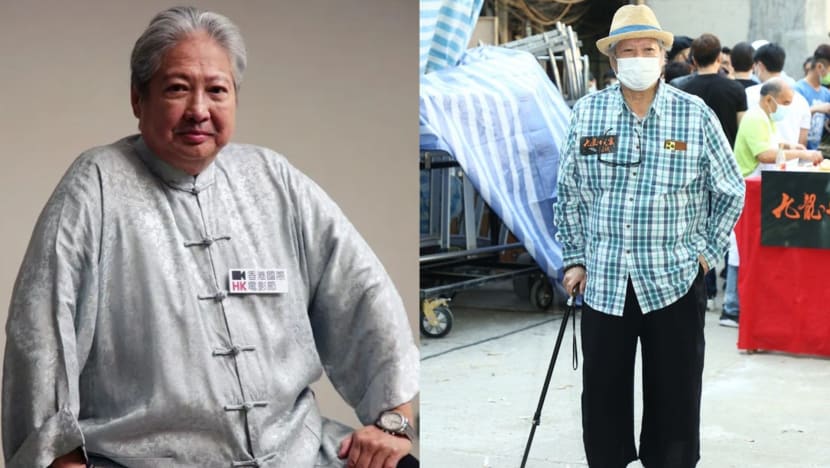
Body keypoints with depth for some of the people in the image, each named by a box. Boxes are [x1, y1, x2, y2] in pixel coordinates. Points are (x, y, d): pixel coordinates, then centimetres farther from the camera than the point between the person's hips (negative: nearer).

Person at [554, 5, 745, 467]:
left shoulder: (696, 115, -3)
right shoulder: (587, 113, 2)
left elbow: (730, 191, 6)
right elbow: (569, 194, 11)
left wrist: (706, 253, 2)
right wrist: (575, 259, 8)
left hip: (675, 281, -2)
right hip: (604, 282, 2)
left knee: (675, 395, 6)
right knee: (604, 394, 9)